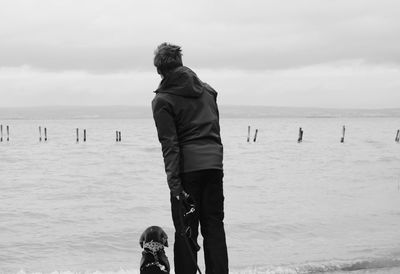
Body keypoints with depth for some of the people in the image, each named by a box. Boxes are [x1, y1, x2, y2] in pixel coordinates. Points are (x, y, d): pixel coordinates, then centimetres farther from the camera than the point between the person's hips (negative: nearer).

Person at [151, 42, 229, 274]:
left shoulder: (163, 100, -5)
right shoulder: (207, 89, 12)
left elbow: (170, 145, -12)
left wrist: (175, 184, -14)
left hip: (187, 168, -5)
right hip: (214, 164, 5)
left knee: (186, 231, 3)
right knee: (214, 226, 10)